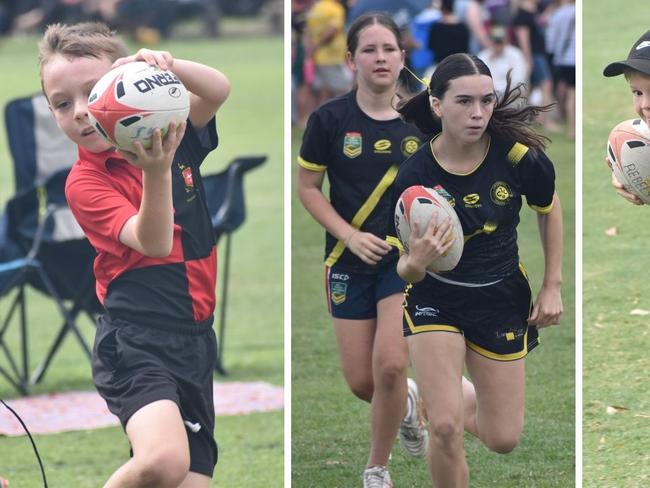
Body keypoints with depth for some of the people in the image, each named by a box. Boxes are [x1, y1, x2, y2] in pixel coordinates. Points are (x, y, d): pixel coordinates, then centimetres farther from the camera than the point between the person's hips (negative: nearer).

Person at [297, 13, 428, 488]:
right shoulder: (330, 119, -7)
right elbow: (308, 188, -1)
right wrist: (350, 235, -13)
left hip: (407, 257, -1)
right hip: (350, 261, 1)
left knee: (390, 366, -17)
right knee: (361, 381, 1)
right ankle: (406, 403, 39)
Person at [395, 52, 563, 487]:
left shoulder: (521, 157, -21)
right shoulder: (414, 175, -22)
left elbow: (550, 211, 3)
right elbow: (408, 271, -16)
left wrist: (553, 287, 2)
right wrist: (415, 263, -40)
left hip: (501, 299, 2)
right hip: (435, 298, -2)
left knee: (503, 439, 8)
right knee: (445, 428, -17)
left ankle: (464, 397, 43)